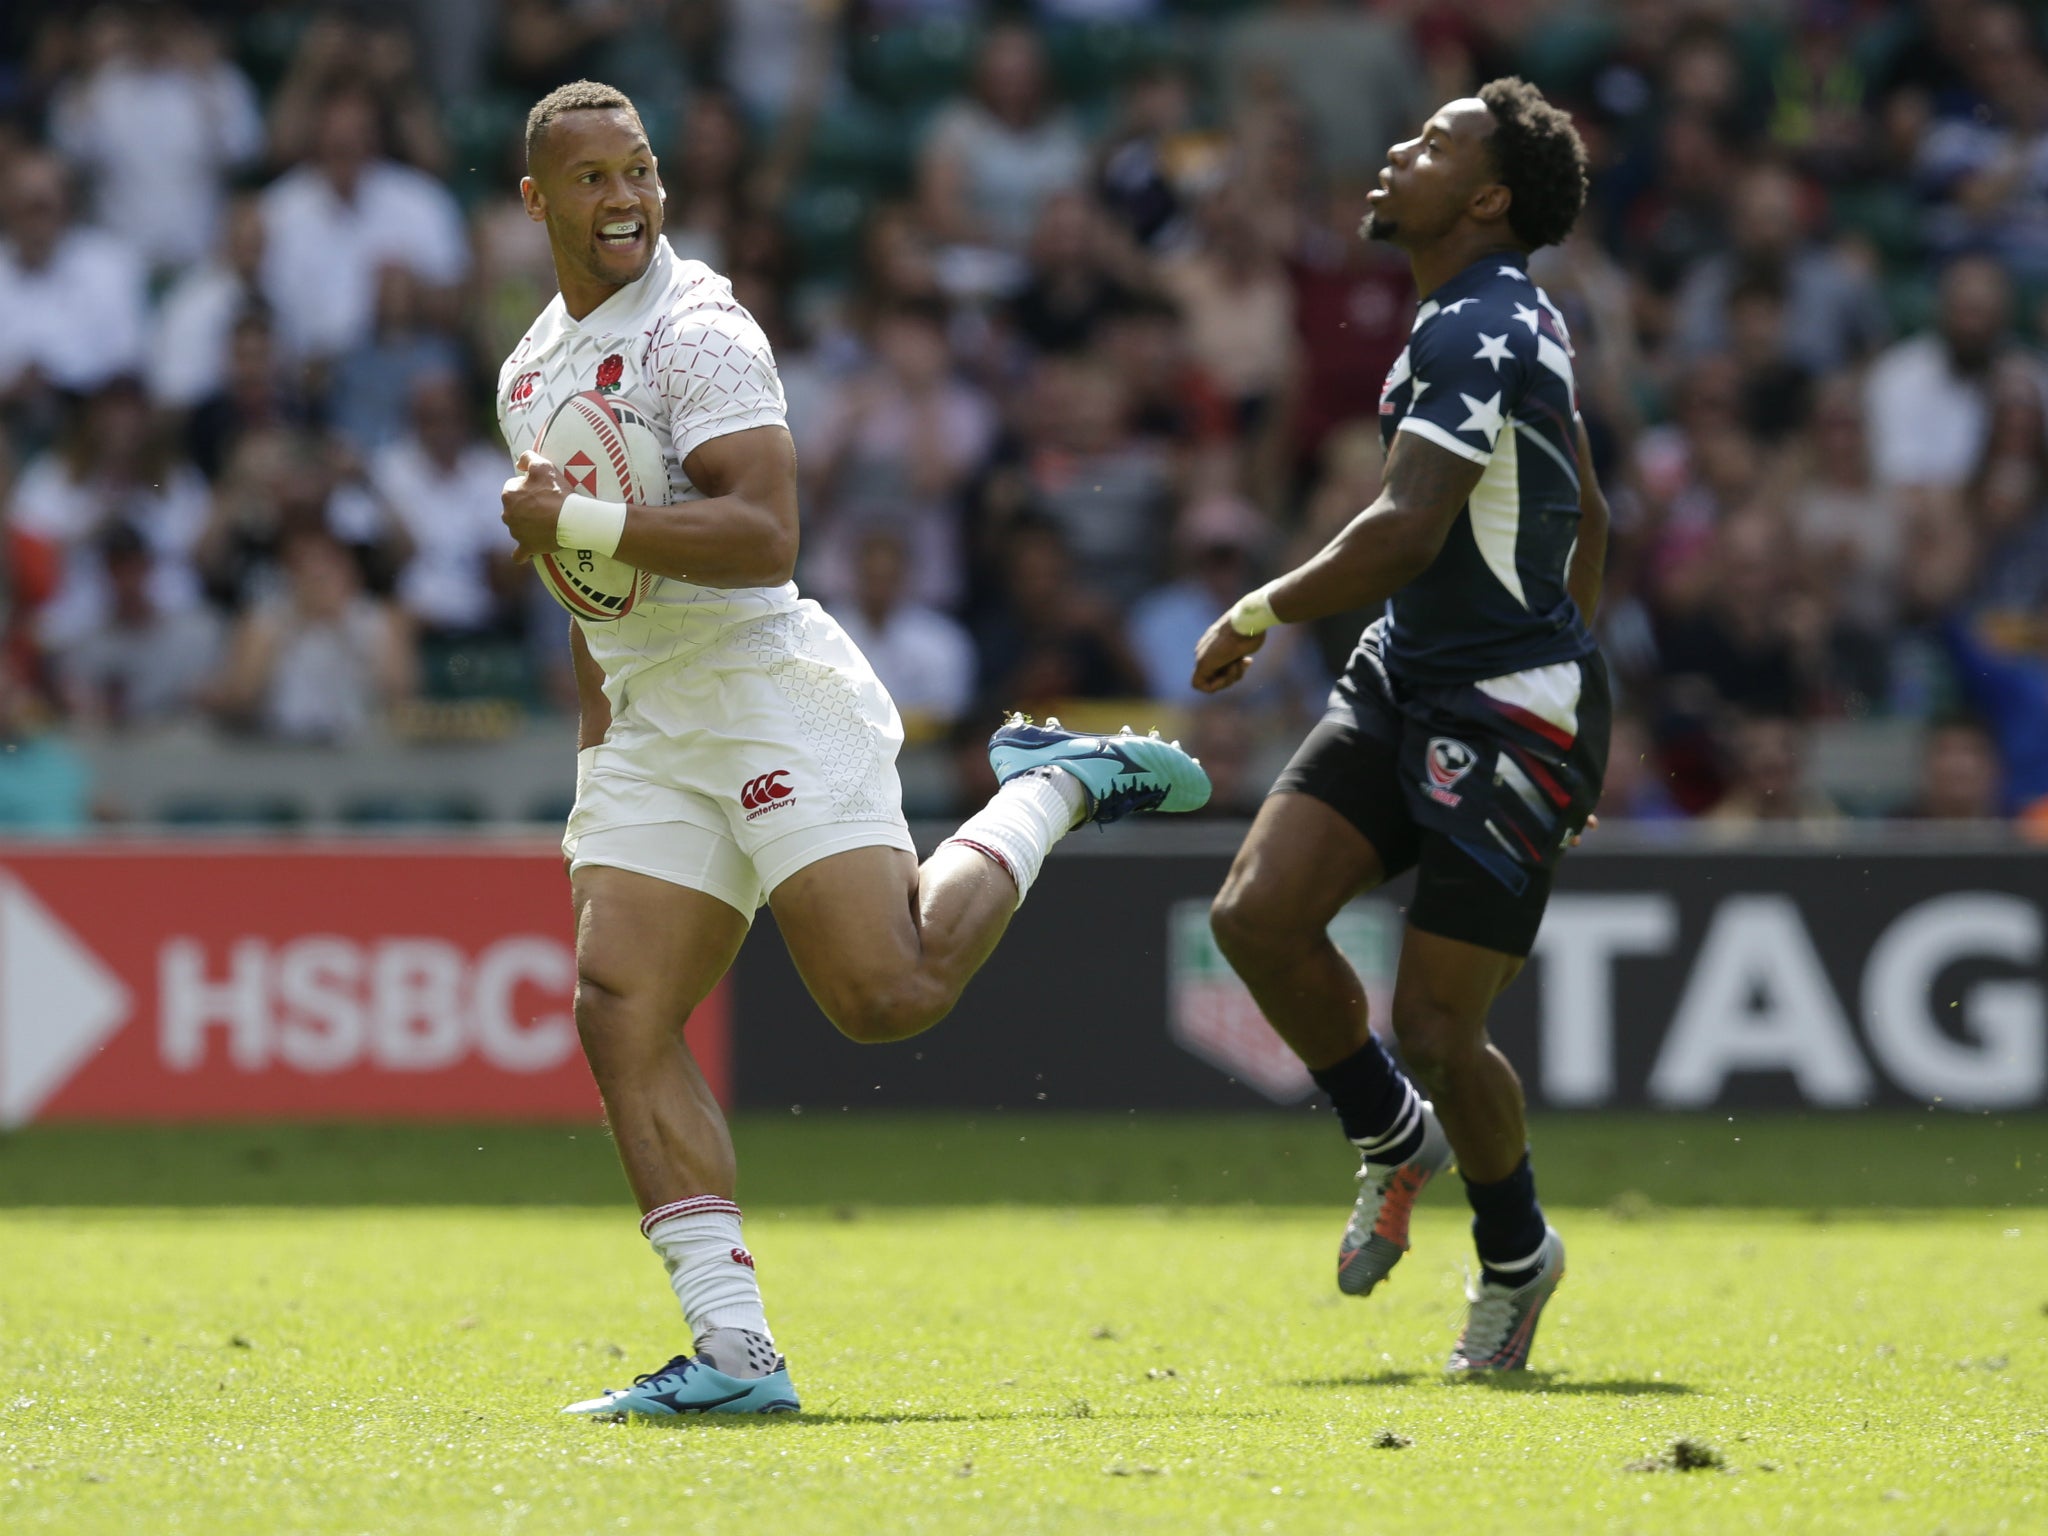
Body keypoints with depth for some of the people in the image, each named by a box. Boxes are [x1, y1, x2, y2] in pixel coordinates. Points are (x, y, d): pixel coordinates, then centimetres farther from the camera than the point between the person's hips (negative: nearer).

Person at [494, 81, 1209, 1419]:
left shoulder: (697, 331, -10)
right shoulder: (533, 372, 17)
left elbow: (765, 541, -21)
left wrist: (577, 521, -20)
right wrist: (597, 754, 27)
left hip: (771, 692, -7)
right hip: (651, 724, 8)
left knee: (889, 994, -16)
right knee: (620, 1014, -8)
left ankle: (1053, 792, 12)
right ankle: (735, 1350, -10)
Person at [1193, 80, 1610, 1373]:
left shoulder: (1479, 335, -19)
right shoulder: (1512, 321, 13)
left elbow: (1407, 533, -29)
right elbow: (1587, 519, 24)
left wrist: (1263, 612, -16)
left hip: (1509, 712, -9)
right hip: (1407, 683, 9)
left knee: (1436, 1024, -5)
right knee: (1259, 913, -6)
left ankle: (1516, 1253, 21)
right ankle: (1396, 1138, 16)